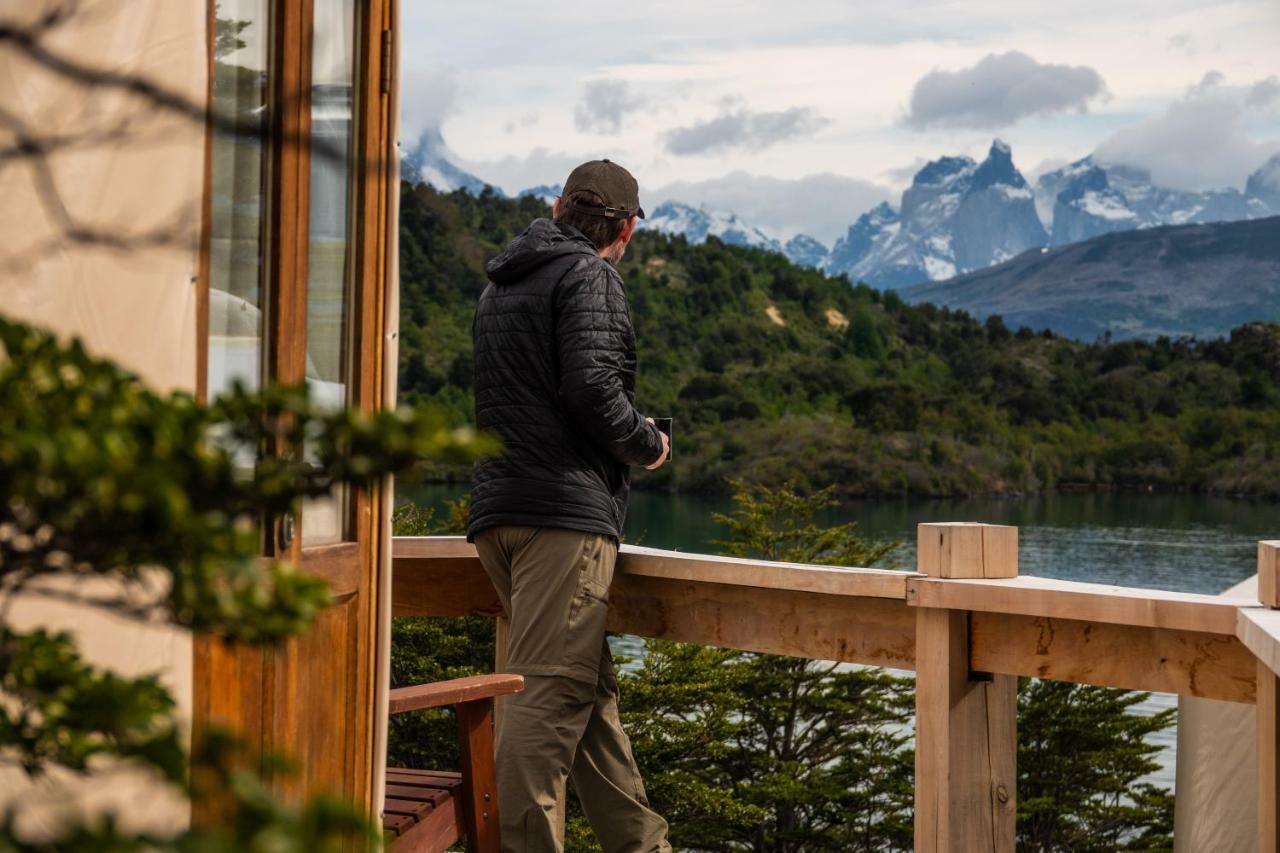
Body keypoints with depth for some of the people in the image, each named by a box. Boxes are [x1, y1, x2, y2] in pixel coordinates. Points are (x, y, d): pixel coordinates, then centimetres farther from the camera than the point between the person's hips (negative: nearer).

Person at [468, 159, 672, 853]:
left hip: (498, 509, 9)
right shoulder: (588, 276, -4)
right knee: (550, 692, -12)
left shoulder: (500, 285, 23)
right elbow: (593, 388, -17)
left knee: (590, 689, 12)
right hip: (565, 510, -9)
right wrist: (648, 442, 1)